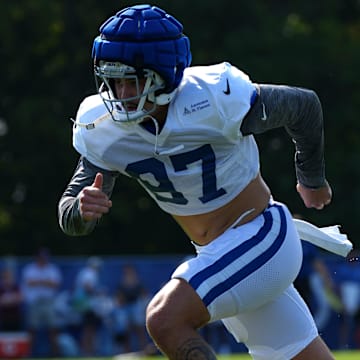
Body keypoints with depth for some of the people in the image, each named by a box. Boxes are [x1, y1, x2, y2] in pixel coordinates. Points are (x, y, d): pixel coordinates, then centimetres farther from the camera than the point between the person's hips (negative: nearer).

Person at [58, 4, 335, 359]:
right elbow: (70, 218, -4)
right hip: (215, 257, 6)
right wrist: (82, 209, -30)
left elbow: (303, 105, -7)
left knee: (165, 319, -24)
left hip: (262, 238, -6)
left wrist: (313, 180, 10)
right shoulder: (103, 127, -8)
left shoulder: (216, 100, -24)